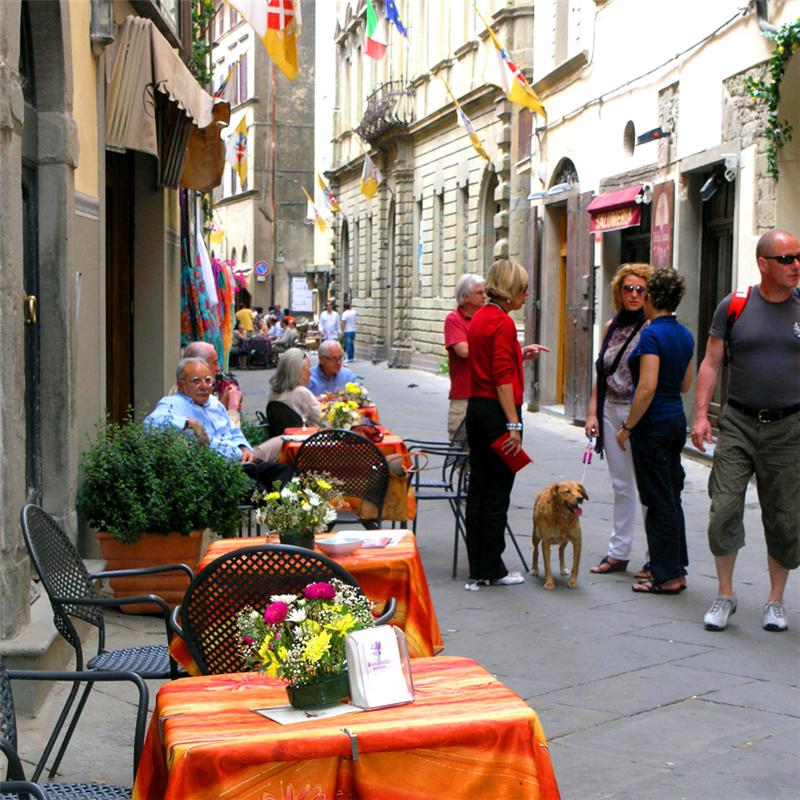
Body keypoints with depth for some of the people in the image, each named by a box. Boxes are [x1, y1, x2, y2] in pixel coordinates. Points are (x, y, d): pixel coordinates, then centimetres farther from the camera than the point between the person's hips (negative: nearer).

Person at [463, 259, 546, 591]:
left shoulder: (479, 317, 13)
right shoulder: (503, 322, -14)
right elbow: (502, 378, -20)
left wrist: (520, 353, 23)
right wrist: (514, 425, -20)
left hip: (476, 408, 9)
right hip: (497, 411, -9)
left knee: (478, 489, 10)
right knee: (497, 493, 0)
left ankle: (477, 571, 15)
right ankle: (491, 570, 7)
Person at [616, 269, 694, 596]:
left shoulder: (653, 334, -17)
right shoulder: (684, 335, 9)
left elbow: (647, 389, -22)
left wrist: (627, 427, -14)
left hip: (653, 424, -8)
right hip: (677, 419, 8)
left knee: (659, 502, -2)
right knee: (672, 498, 15)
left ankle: (667, 576, 4)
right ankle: (675, 566, 23)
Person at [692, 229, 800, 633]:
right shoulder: (733, 307, 1)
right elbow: (711, 363, 3)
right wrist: (701, 414, -6)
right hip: (738, 423, 0)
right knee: (724, 509, -6)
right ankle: (724, 595, 12)